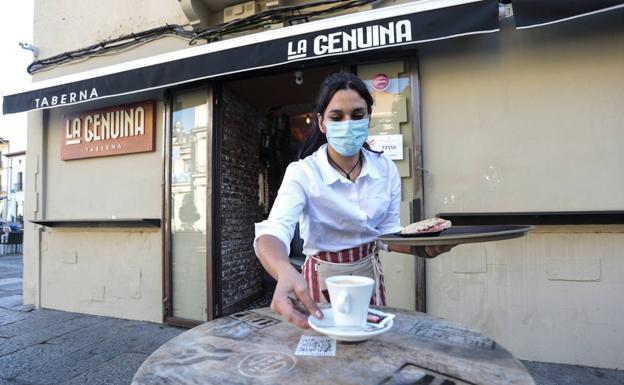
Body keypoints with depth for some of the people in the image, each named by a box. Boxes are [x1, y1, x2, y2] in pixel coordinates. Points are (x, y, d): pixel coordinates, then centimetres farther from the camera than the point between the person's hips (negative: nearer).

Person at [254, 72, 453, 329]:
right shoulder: (302, 173, -23)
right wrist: (286, 273, -59)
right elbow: (273, 231, -38)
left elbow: (387, 231, -1)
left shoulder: (386, 169, -10)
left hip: (370, 276, 4)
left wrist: (421, 247, -21)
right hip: (323, 281, -4)